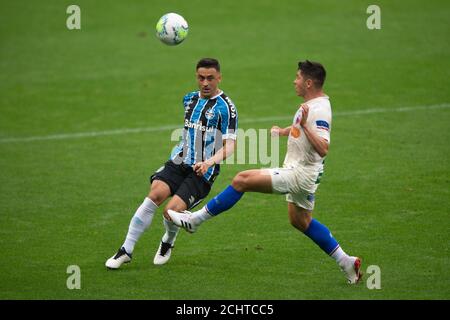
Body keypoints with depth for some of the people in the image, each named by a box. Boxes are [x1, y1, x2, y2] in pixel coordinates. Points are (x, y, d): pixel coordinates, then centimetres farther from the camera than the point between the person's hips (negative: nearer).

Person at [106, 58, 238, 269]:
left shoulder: (225, 107, -8)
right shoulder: (189, 99, 13)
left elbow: (230, 146, -14)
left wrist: (209, 162, -30)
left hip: (202, 172, -5)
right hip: (179, 162, 5)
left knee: (172, 210, -21)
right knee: (156, 194, -21)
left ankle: (168, 243, 15)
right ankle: (126, 250, -16)